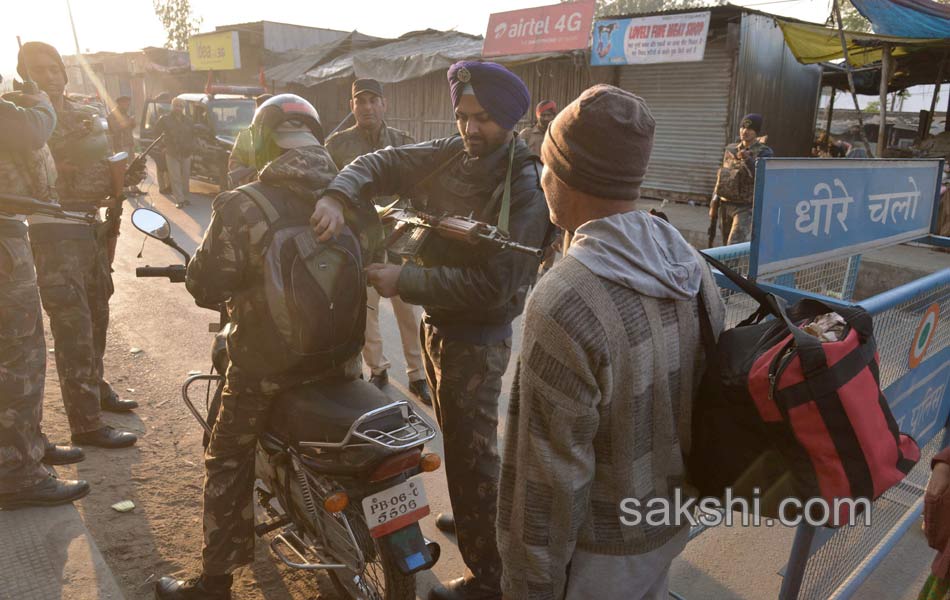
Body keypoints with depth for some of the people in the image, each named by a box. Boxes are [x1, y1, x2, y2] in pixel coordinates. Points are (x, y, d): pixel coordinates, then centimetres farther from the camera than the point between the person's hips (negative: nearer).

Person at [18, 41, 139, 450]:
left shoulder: (88, 117, 13)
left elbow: (104, 172, 20)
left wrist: (125, 176, -2)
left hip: (91, 227, 7)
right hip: (54, 232, -7)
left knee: (96, 317, 19)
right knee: (74, 328, -8)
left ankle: (96, 388, 38)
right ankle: (86, 424, -3)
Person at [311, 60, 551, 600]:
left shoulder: (527, 187, -22)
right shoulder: (451, 154, -1)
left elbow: (493, 286, -27)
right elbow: (383, 164, -1)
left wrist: (404, 281, -26)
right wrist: (338, 197, -22)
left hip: (476, 337, -8)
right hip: (438, 321, 8)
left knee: (471, 452, 1)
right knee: (457, 436, 25)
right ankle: (471, 515, 50)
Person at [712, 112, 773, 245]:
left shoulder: (764, 152, -6)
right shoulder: (731, 150, 10)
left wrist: (747, 159, -36)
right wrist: (714, 204, 14)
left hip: (746, 208, -6)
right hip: (725, 206, 6)